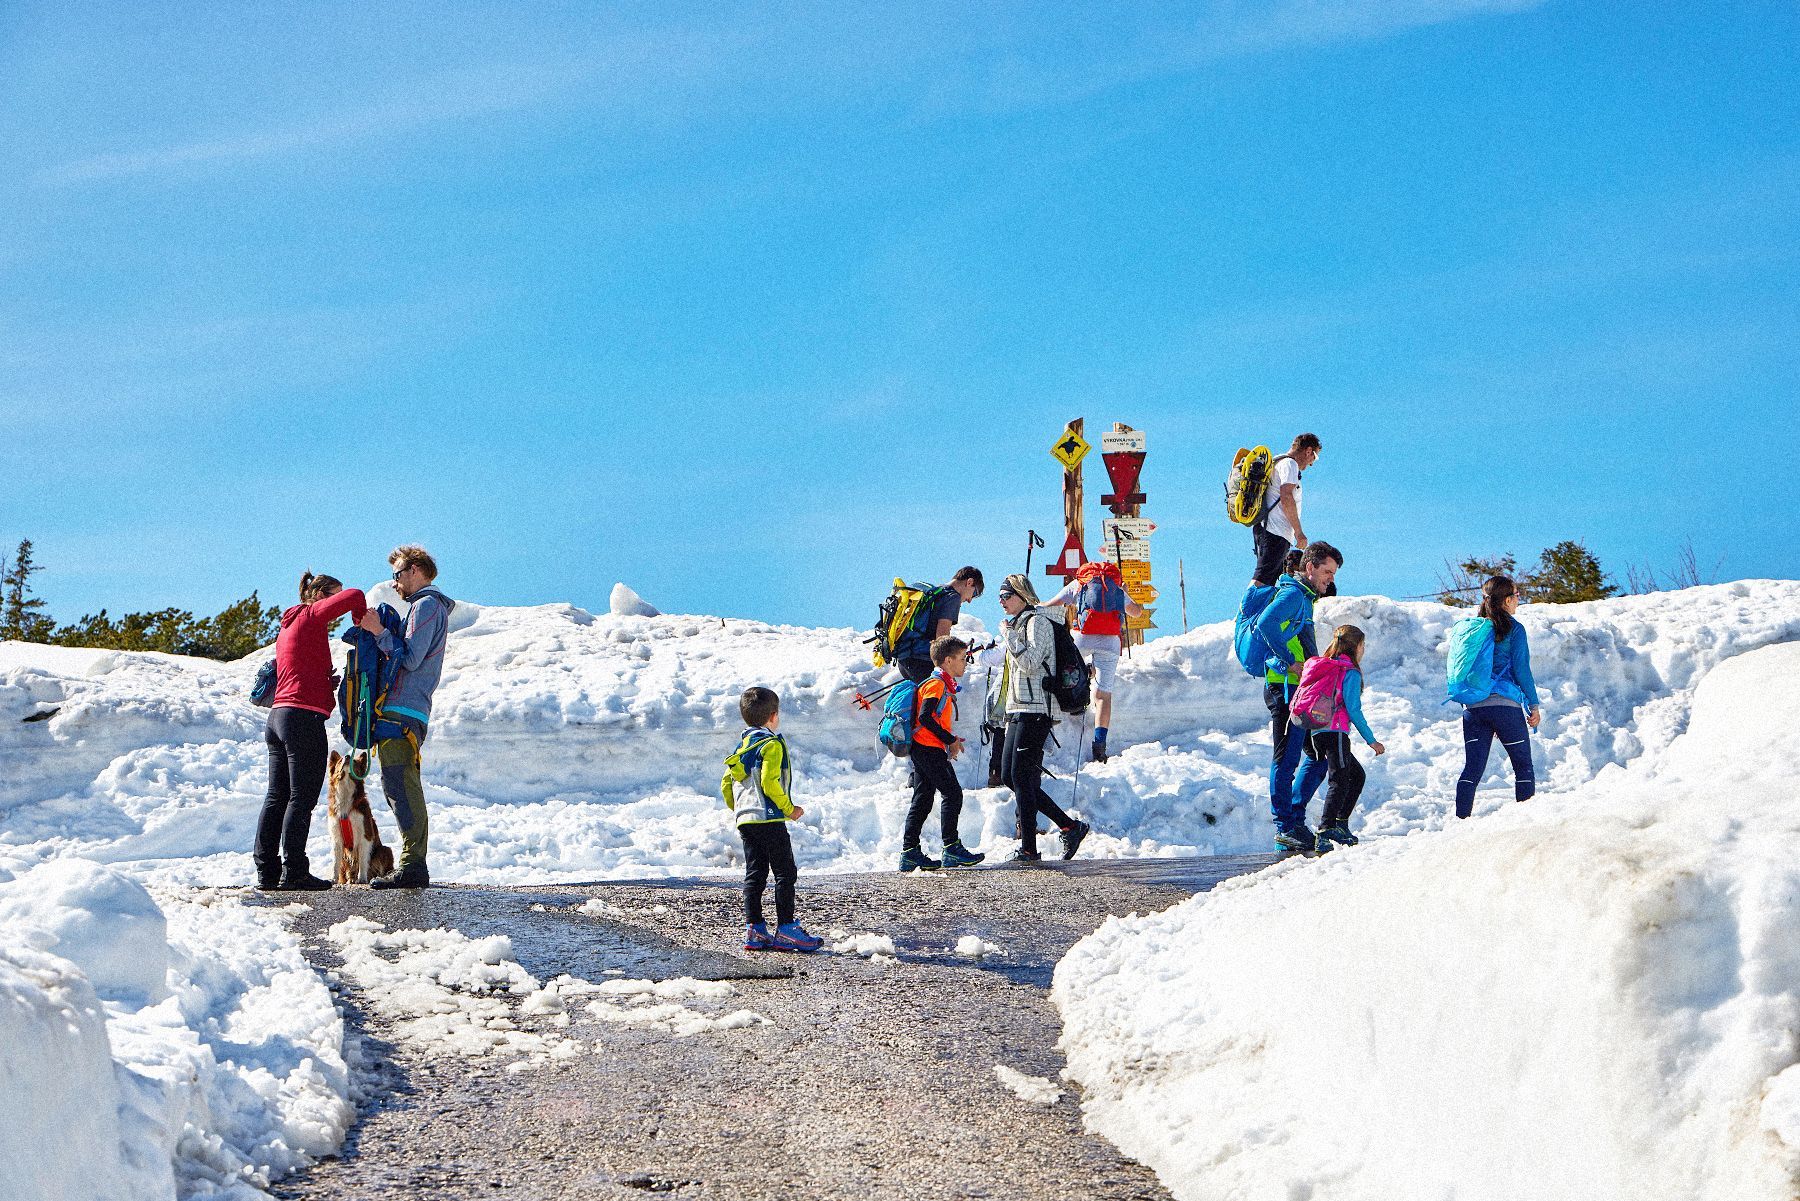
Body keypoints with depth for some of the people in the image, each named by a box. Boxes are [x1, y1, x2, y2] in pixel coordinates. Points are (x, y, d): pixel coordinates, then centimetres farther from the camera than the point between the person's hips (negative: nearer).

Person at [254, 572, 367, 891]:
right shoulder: (311, 615, -3)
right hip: (304, 717, -9)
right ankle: (294, 873, -9)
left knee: (276, 797, 9)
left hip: (278, 715, 9)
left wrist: (327, 682, 11)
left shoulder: (286, 628, 24)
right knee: (302, 798, -8)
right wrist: (362, 620, 1)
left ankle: (266, 871, 9)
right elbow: (353, 597, -16)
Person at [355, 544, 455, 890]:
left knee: (399, 785, -15)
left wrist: (379, 632, -11)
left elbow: (409, 659, -15)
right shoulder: (433, 607, 26)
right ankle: (413, 865, 9)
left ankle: (412, 865, -20)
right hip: (411, 711, 11)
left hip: (401, 711, -11)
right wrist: (377, 632, 14)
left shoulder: (426, 605, -6)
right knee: (403, 788, 9)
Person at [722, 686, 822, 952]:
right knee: (785, 872, -4)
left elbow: (726, 785, 14)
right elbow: (770, 783, -20)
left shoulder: (743, 745, 15)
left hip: (744, 819, 8)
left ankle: (754, 930, 7)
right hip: (769, 819, -8)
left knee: (754, 874, 9)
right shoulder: (772, 744, -10)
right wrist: (789, 809, -9)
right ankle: (786, 930, -7)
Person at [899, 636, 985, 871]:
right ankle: (952, 848, -8)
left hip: (921, 750, 10)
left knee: (922, 799, 9)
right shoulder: (937, 685, -12)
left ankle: (909, 852, 8)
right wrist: (950, 740, -16)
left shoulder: (944, 685, 20)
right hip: (930, 749, -10)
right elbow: (925, 717, -22)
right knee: (952, 793, -9)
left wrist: (950, 741, 12)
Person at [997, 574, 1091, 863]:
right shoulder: (1019, 623, 22)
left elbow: (1030, 663, -20)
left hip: (1034, 710, -10)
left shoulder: (1037, 621, -7)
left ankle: (1029, 849, -8)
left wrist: (1010, 636, -12)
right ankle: (1069, 826, 9)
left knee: (1022, 777, -11)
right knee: (1009, 775, 6)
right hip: (1017, 710, 10)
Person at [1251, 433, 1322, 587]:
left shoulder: (1276, 463, 28)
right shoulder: (1289, 464, -3)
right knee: (1261, 580, -20)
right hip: (1276, 533, -10)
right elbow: (1286, 498, -16)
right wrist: (1299, 532, -15)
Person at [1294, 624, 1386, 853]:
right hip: (1335, 731, -8)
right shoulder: (1350, 672, -5)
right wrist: (1371, 740, -6)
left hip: (1315, 733, 8)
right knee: (1340, 781, -12)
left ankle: (1340, 824, 16)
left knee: (1357, 775, 19)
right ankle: (1325, 831, -25)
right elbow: (1353, 710, -10)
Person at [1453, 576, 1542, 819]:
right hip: (1506, 706, -5)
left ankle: (1461, 822, -6)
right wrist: (1534, 704, 0)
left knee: (1472, 768, 3)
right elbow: (1521, 670, -7)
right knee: (1523, 766, 7)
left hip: (1473, 707, 5)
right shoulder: (1514, 629, -4)